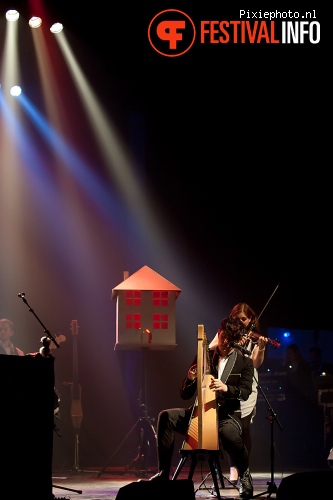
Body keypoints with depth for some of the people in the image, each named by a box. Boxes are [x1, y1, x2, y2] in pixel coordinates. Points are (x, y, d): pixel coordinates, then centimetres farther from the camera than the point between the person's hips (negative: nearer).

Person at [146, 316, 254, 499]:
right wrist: (190, 380, -16)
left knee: (229, 433, -39)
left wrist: (226, 388, -33)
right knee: (166, 416, -22)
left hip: (227, 415, -3)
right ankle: (163, 472, -18)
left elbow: (245, 392, -11)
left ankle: (244, 474, -8)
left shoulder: (244, 363, 5)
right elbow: (184, 395, 8)